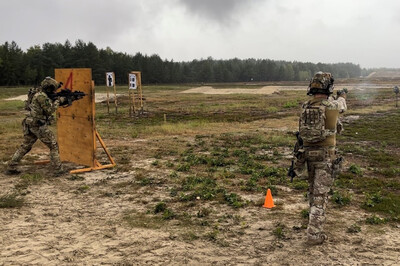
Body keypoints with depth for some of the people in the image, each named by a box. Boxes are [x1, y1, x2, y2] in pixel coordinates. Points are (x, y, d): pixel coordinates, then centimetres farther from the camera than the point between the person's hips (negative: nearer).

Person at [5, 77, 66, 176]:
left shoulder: (37, 93, 12)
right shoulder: (41, 96, -17)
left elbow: (48, 103, 20)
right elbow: (49, 110, -13)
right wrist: (58, 101, -4)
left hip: (29, 125, 9)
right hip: (39, 126, -9)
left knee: (25, 147, 18)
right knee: (53, 146, 1)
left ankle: (10, 168, 20)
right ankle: (58, 170, 2)